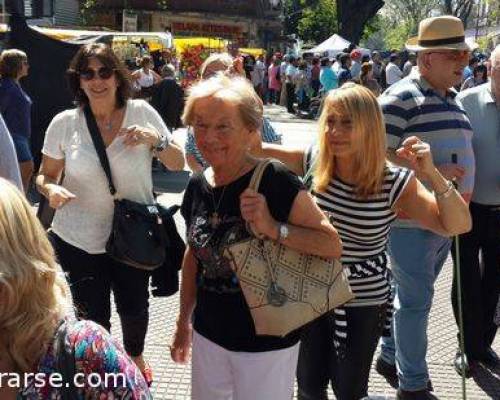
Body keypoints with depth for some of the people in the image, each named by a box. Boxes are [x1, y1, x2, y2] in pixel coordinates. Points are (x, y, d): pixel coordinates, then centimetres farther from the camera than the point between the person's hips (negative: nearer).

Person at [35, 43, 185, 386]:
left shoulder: (142, 113, -8)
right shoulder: (64, 123, -7)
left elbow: (178, 165, -2)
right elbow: (46, 175, 4)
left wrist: (156, 139, -21)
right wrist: (51, 189, -19)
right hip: (78, 241, 0)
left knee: (134, 308, 18)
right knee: (92, 317, 11)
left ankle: (135, 354, 50)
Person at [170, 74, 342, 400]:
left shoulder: (276, 183, -20)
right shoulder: (197, 186, -1)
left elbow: (333, 246, -20)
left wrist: (274, 229, -33)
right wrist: (184, 321, 18)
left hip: (266, 345, -5)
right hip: (208, 335, 6)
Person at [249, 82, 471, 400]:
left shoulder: (395, 183, -16)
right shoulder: (312, 162, -9)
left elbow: (459, 225, -19)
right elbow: (254, 147, -3)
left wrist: (432, 175, -32)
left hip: (363, 305, -2)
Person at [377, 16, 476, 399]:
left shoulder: (453, 101, 14)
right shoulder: (401, 98, -13)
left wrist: (462, 193, 13)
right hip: (412, 221, -8)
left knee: (413, 297, 18)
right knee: (416, 301, 1)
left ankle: (390, 357, 35)